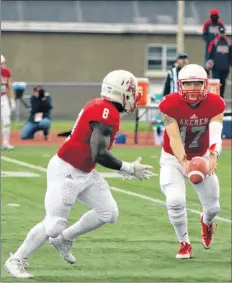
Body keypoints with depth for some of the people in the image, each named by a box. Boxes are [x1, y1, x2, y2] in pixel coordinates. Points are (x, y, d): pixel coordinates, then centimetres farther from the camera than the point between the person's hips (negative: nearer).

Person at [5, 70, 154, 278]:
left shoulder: (101, 108, 7)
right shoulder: (107, 112, -23)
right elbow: (99, 154, -28)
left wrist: (123, 168, 8)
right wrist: (128, 168, -18)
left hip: (84, 173, 10)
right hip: (66, 172, -10)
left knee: (109, 213, 8)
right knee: (54, 225, -7)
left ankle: (64, 240, 22)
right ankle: (16, 261, 9)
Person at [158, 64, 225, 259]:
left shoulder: (215, 104, -17)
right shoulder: (170, 104, -23)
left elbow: (215, 135, -28)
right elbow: (174, 138, -29)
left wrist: (213, 156, -49)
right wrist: (183, 162, -46)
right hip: (173, 159, -2)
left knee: (213, 206, 5)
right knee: (176, 200, -23)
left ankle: (206, 222, 47)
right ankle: (184, 243, 3)